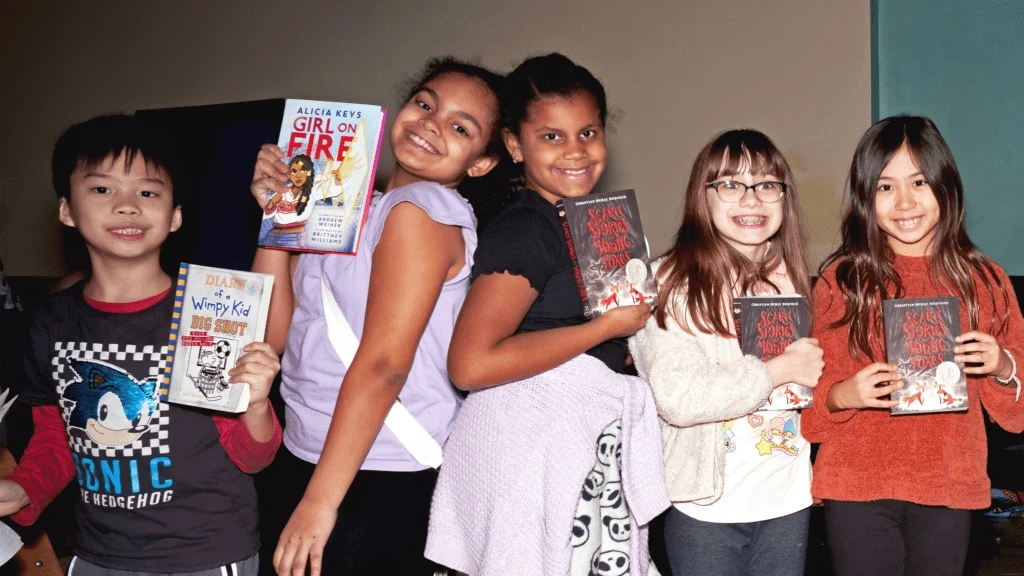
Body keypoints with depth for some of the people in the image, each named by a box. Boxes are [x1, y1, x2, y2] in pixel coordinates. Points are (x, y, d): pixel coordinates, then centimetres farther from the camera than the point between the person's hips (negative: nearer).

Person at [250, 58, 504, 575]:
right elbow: (274, 333, 6)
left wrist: (319, 502, -21)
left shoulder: (422, 207, -13)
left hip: (383, 480, -7)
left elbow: (383, 364, -20)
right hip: (306, 459, 7)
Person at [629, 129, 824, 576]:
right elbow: (678, 398, -25)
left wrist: (812, 381, -1)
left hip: (788, 503, 5)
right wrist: (779, 370, -17)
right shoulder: (671, 284, -14)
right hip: (707, 506, -5)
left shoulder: (791, 281, 6)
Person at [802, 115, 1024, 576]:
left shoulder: (984, 280, 2)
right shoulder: (841, 280, -3)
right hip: (857, 489, -1)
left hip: (949, 490, 2)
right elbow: (810, 395, 1)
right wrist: (842, 395, -19)